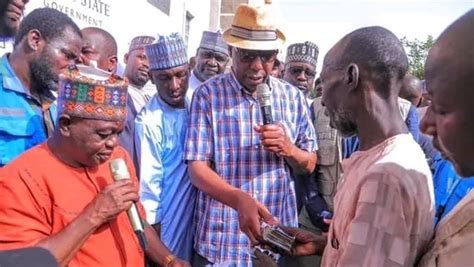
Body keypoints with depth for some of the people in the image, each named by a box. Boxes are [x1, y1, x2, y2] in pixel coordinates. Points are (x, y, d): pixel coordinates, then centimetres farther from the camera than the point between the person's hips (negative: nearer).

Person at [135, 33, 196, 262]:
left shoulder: (193, 108, -1)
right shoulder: (149, 121, -19)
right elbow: (149, 182, -15)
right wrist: (154, 236, -10)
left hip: (196, 214, 6)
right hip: (167, 222, -6)